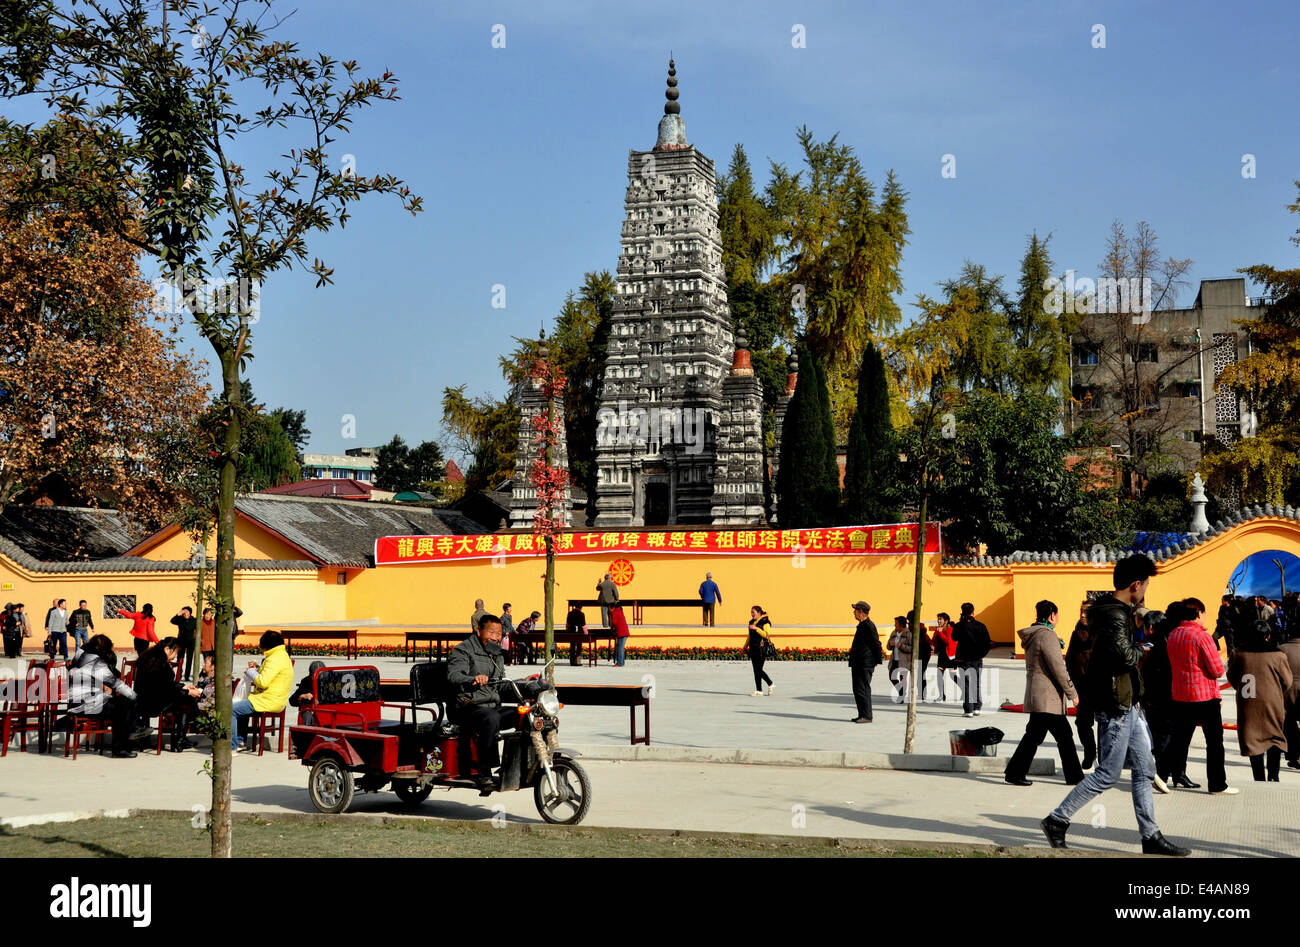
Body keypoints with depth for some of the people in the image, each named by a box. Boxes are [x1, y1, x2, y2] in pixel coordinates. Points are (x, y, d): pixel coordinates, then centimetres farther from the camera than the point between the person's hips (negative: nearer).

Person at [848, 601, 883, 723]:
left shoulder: (869, 626, -14)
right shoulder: (861, 625, 18)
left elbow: (876, 644, -14)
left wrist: (878, 661, -12)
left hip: (865, 664, -11)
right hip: (857, 663, 11)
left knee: (863, 689, -10)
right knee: (857, 689, 12)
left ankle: (867, 716, -7)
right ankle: (862, 715, 18)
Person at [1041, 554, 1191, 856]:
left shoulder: (1118, 610, 13)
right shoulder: (1114, 615, -20)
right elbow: (1125, 655, -34)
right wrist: (1140, 649, -11)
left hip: (1128, 704, 10)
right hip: (1116, 706, -10)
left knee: (1145, 770, 12)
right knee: (1107, 774, -3)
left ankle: (1151, 837, 17)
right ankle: (1057, 820, 7)